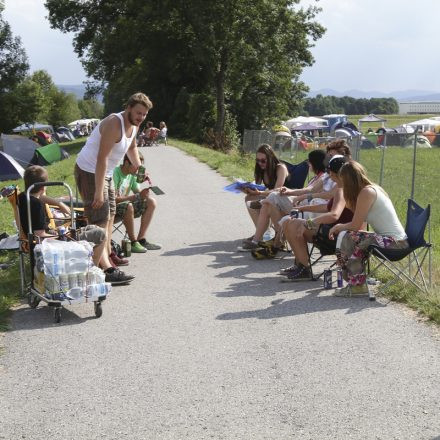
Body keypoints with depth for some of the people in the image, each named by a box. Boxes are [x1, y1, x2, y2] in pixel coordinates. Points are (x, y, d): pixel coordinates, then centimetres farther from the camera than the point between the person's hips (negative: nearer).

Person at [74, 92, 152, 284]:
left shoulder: (133, 124, 3)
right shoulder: (114, 124, -27)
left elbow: (131, 147, 26)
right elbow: (101, 159, -32)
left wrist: (139, 167, 22)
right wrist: (99, 191, -34)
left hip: (106, 173, 10)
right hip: (89, 172, -10)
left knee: (110, 214, 18)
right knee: (100, 220, -17)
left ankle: (107, 255, 31)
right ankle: (107, 268, -23)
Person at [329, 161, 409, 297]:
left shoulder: (366, 192, -15)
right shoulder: (373, 188, 13)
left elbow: (356, 225, -13)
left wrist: (338, 227, 4)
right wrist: (340, 227, 12)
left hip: (394, 243, -10)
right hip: (397, 241, 10)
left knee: (346, 237, -12)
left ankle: (357, 284, -3)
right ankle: (357, 282, 19)